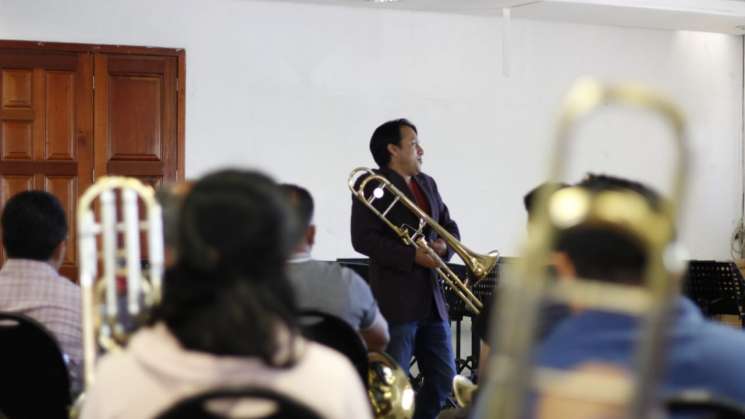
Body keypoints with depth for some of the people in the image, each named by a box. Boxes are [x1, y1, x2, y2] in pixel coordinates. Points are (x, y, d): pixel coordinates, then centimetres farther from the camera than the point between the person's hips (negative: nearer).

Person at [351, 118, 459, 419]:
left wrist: (444, 246, -4)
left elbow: (450, 227, 20)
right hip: (395, 301, -8)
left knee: (444, 380, 12)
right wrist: (413, 256, -21)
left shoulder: (427, 184, 17)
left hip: (431, 300, 8)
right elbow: (362, 239, -17)